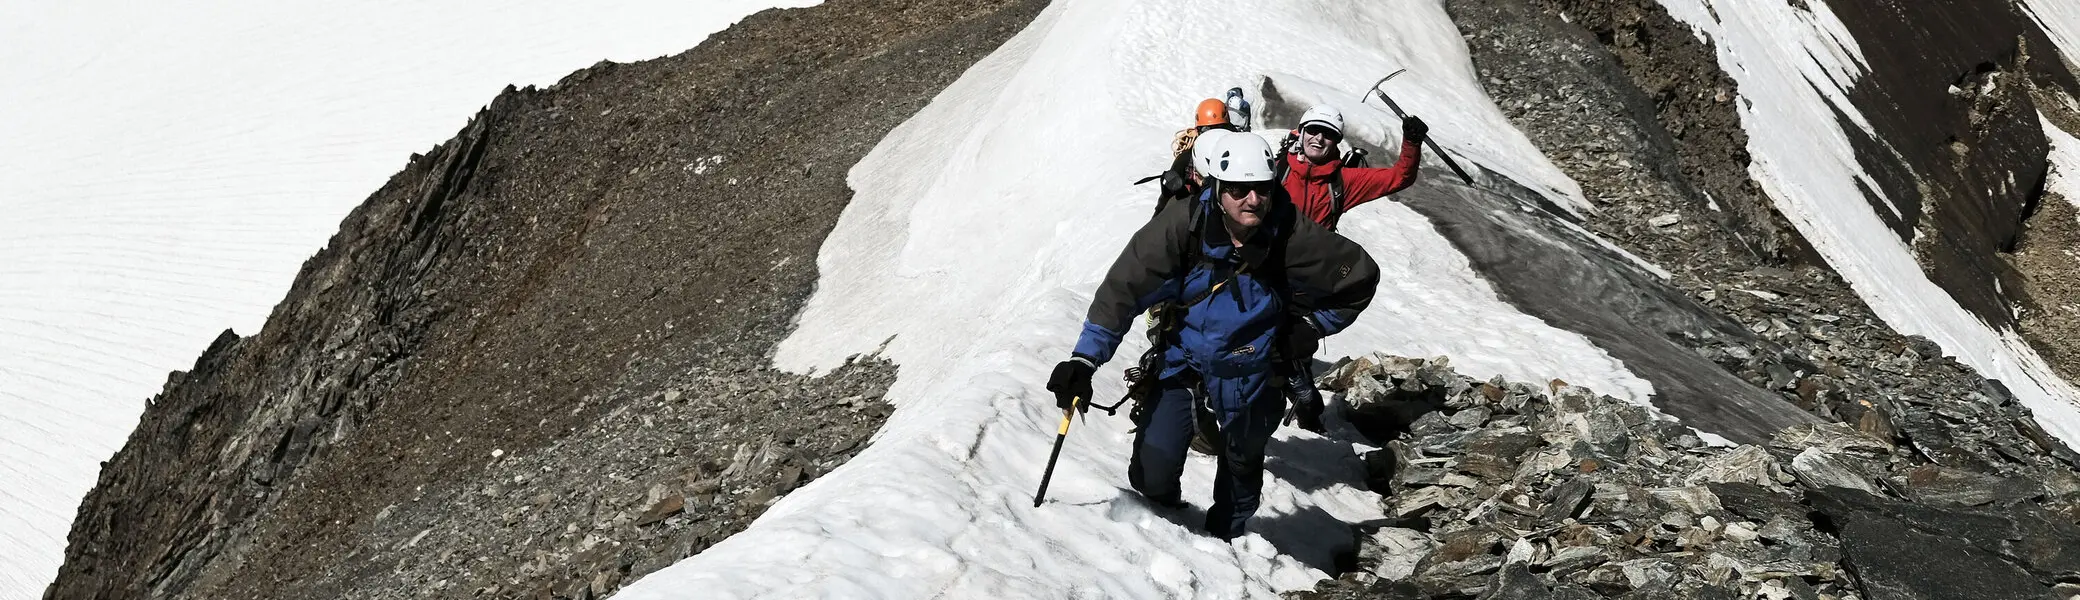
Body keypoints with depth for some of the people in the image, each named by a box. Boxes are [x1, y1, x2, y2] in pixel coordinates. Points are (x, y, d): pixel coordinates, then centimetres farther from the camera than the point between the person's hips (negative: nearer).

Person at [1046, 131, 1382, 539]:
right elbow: (1124, 286, -21)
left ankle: (1223, 539, 52)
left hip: (1247, 379, 1)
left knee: (1242, 470, 22)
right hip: (1182, 365, -1)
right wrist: (1085, 359, -28)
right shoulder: (1182, 225, -23)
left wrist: (1306, 327, -6)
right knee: (1151, 476, -8)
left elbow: (1361, 276, -7)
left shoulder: (1292, 237, -22)